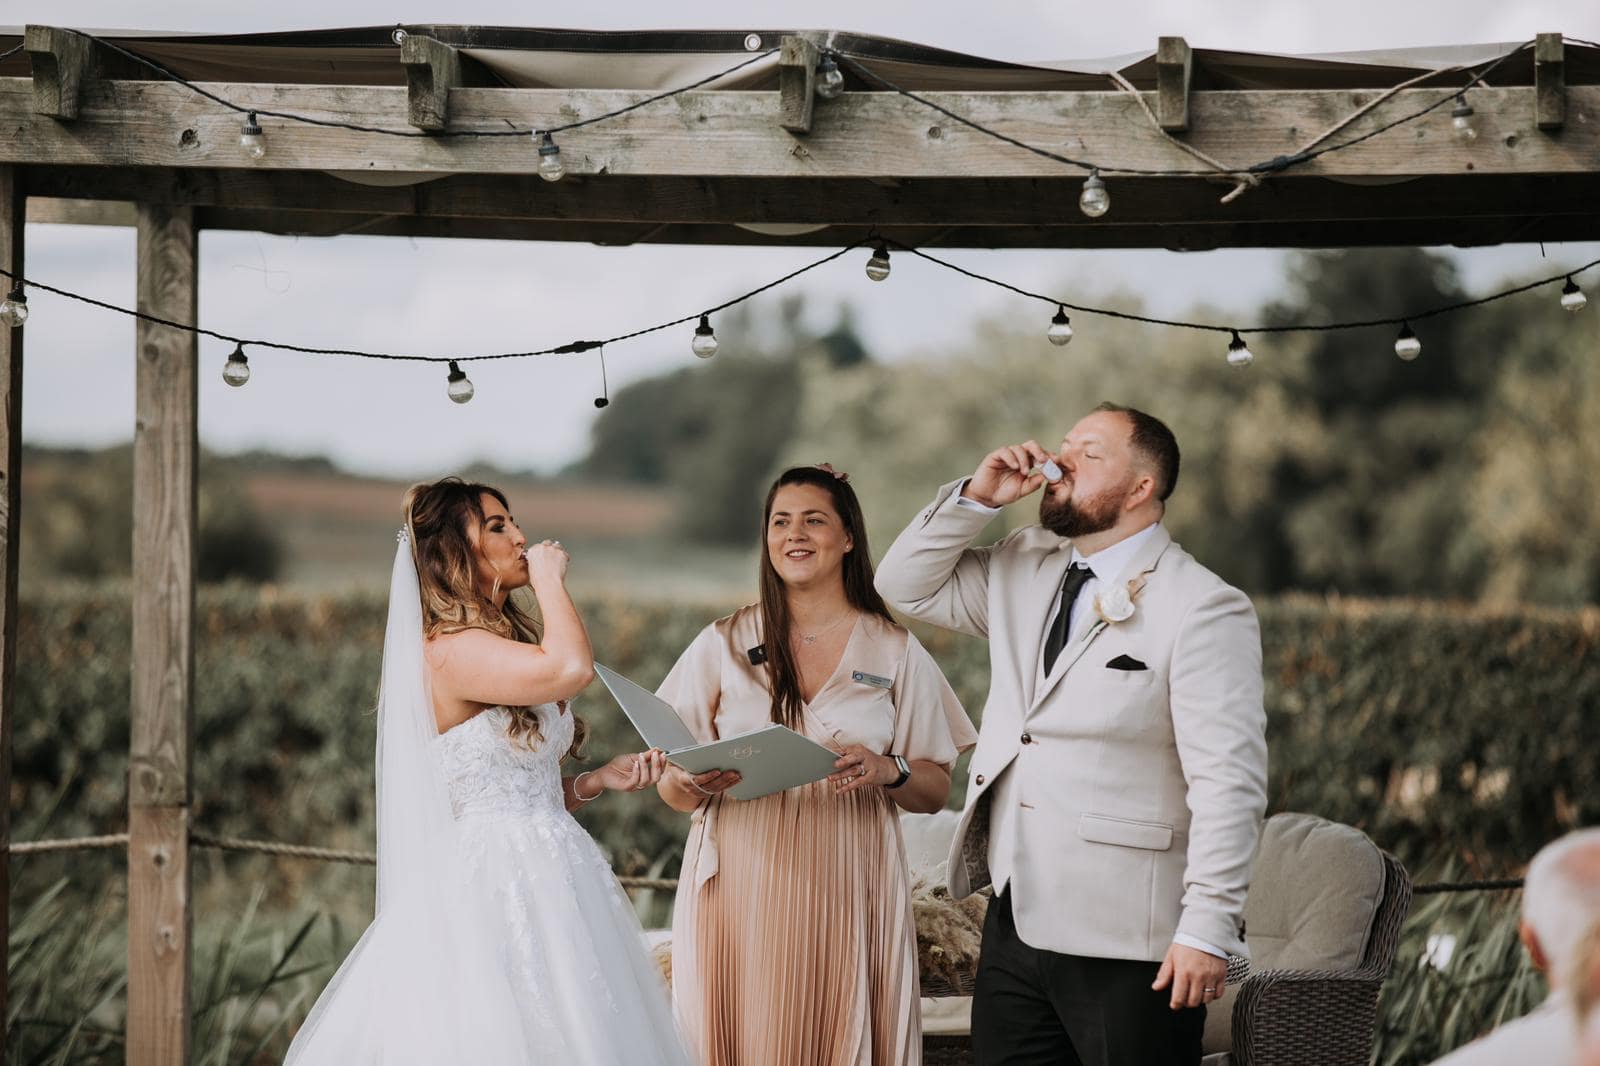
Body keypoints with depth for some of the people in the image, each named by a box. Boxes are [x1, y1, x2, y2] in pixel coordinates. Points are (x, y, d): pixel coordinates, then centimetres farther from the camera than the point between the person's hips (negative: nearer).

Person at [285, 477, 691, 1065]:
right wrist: (549, 580, -12)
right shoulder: (450, 650, -13)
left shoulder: (504, 640, 18)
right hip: (494, 887, -9)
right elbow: (573, 668, -28)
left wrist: (597, 780, 7)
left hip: (551, 882, 9)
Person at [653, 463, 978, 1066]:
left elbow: (935, 791, 8)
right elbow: (671, 790, 8)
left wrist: (889, 772, -13)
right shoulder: (723, 645, 7)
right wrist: (695, 780, -15)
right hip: (742, 891, 0)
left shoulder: (895, 651, 7)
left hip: (848, 890, 0)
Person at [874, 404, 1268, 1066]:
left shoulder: (1203, 608, -10)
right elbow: (908, 587, 20)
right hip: (1015, 920, 7)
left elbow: (1229, 781, -15)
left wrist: (1209, 930, -20)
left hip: (1126, 941, -7)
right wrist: (975, 497, 5)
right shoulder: (1023, 571, 13)